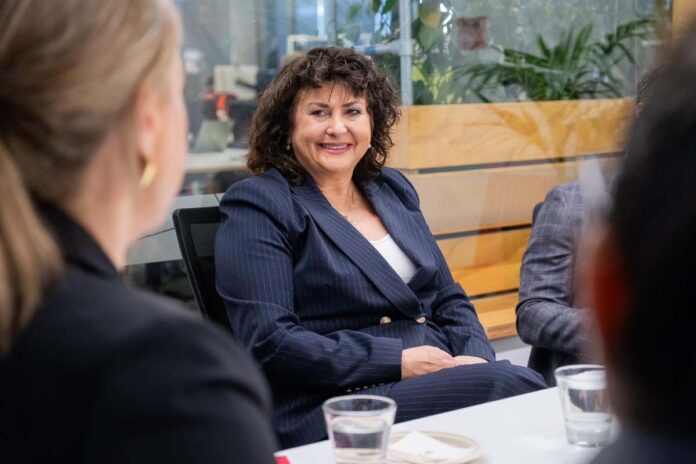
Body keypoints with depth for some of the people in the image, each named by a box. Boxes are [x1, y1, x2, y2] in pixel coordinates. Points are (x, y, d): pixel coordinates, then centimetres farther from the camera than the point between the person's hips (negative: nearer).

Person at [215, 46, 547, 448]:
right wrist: (398, 362, -15)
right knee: (514, 385, -28)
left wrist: (477, 359, -2)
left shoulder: (394, 190, 19)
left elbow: (449, 299, 21)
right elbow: (268, 342, -12)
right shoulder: (257, 205, -2)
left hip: (443, 376, 7)